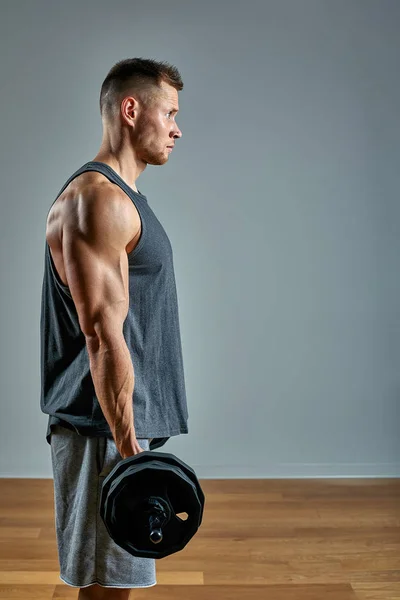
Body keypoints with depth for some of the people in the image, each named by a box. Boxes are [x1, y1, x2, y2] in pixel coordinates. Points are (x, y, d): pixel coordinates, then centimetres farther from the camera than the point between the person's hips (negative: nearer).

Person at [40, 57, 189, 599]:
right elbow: (103, 335, -23)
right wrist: (128, 447, -21)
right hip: (105, 429, -10)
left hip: (125, 423, 10)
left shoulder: (121, 196, 16)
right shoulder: (97, 199, -17)